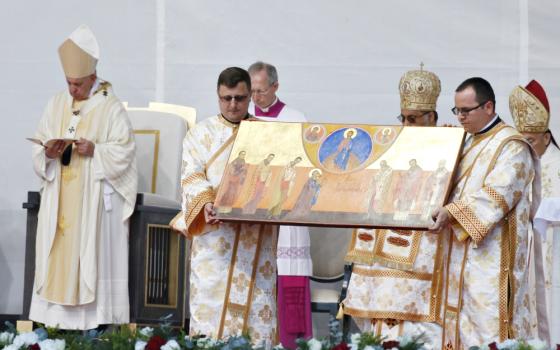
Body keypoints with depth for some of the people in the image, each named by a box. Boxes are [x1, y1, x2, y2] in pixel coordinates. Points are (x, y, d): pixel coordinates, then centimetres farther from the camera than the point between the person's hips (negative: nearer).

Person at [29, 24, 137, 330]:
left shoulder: (111, 107, -4)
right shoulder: (57, 104, 10)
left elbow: (124, 150, -6)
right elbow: (39, 145, 10)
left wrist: (94, 150, -21)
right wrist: (48, 153, -13)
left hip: (95, 196, -4)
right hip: (59, 197, 4)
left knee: (93, 251, -5)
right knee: (58, 249, 1)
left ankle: (94, 314, -3)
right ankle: (58, 313, 4)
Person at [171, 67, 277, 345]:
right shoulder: (202, 133, 9)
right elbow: (192, 176, -1)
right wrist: (206, 203, -21)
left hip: (257, 236, 1)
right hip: (214, 235, -1)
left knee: (257, 303, -4)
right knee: (211, 303, -7)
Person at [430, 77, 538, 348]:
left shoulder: (511, 145, -8)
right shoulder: (467, 144, 18)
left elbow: (497, 194, -20)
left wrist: (453, 213, -27)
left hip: (492, 254, -8)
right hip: (462, 252, 8)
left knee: (487, 324, -11)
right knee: (462, 325, 5)